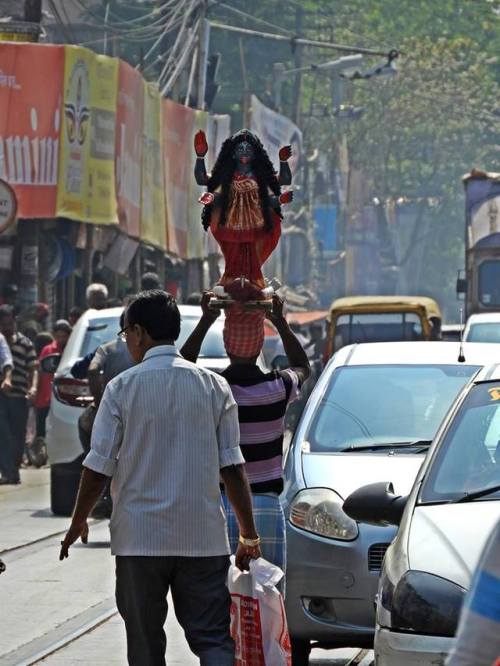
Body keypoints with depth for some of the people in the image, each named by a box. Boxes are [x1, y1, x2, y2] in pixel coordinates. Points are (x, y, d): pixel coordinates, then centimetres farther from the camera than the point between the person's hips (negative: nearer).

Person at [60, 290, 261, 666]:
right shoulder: (214, 386, 2)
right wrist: (249, 535, 9)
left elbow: (98, 468, -3)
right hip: (203, 536, 2)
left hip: (140, 537, -2)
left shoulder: (122, 388, -5)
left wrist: (79, 522, 13)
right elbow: (232, 468, 2)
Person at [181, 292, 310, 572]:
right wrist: (281, 322, 17)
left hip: (218, 507, -1)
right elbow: (303, 366, 22)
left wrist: (206, 321, 14)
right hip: (266, 506, 1)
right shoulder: (278, 387, -3)